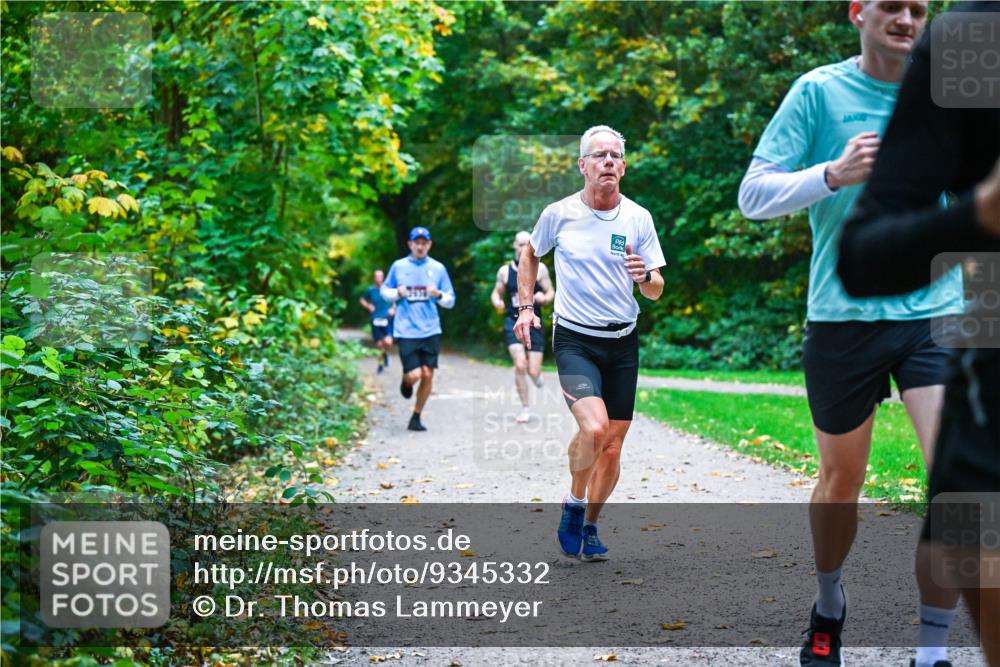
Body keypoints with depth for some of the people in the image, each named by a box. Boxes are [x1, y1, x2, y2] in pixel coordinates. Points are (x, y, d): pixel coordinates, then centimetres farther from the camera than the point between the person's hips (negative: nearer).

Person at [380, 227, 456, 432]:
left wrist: (438, 295, -12)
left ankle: (416, 417, 16)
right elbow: (385, 290, 15)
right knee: (414, 375, -13)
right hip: (406, 331, -2)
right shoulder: (398, 266, 3)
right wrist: (397, 293, -7)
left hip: (430, 330, 2)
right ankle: (406, 381, 26)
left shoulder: (438, 268, 6)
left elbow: (450, 301, 9)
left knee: (428, 375, -1)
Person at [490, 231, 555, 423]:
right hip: (513, 322, 0)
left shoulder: (540, 269, 1)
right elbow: (496, 292, 13)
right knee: (520, 365, -17)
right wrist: (497, 302, -11)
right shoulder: (505, 271, 3)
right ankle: (525, 409, -3)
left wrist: (544, 298, -19)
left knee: (533, 372, -3)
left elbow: (551, 293, 4)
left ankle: (536, 375, 39)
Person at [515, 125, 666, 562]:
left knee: (612, 447, 4)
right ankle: (573, 505, 2)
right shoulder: (558, 214, -3)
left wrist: (645, 276, -18)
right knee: (593, 428, -24)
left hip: (622, 343, 3)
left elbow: (656, 292, 4)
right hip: (574, 340, -3)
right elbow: (530, 254, 18)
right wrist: (526, 306, 9)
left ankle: (589, 526, 26)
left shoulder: (638, 218, 0)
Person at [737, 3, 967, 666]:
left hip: (935, 313, 2)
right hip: (843, 315, -2)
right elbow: (753, 195, -6)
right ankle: (830, 607, 39)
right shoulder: (819, 91, -2)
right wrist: (834, 174, -20)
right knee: (841, 479, 11)